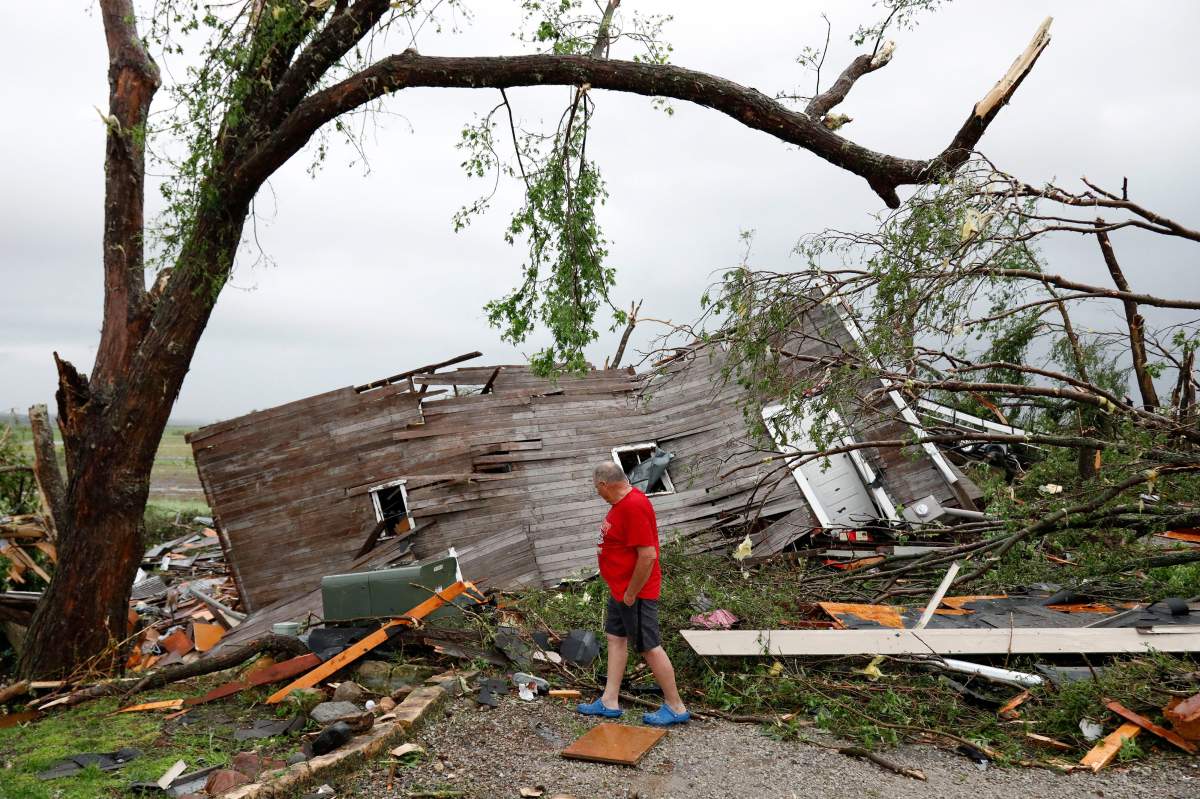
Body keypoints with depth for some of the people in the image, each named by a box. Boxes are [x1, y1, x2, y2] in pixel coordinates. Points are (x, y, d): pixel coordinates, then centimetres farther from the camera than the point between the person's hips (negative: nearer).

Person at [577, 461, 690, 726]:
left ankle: (676, 707, 12)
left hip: (635, 592, -10)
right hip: (620, 589, 10)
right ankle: (609, 702, 25)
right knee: (615, 638, 15)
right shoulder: (623, 502, 8)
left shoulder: (634, 506, -25)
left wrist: (631, 594, -20)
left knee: (650, 647, -1)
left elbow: (647, 555, -29)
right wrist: (622, 591, 17)